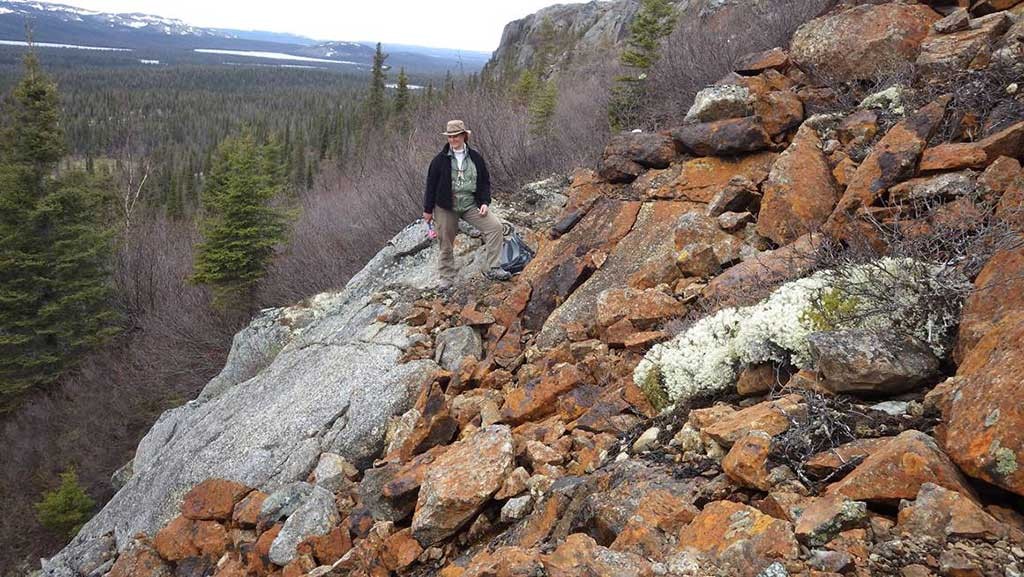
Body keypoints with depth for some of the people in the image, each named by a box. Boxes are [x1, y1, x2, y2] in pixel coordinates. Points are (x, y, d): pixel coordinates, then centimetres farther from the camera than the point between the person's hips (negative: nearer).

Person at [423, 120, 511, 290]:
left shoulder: (475, 158, 2)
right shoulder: (440, 160, -5)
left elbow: (485, 182, 9)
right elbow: (431, 185, -1)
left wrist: (485, 202, -4)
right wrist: (428, 209, -1)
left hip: (471, 205, 2)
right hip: (446, 208, -2)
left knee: (494, 226, -14)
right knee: (446, 242, 4)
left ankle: (491, 268, -9)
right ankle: (446, 277, 22)